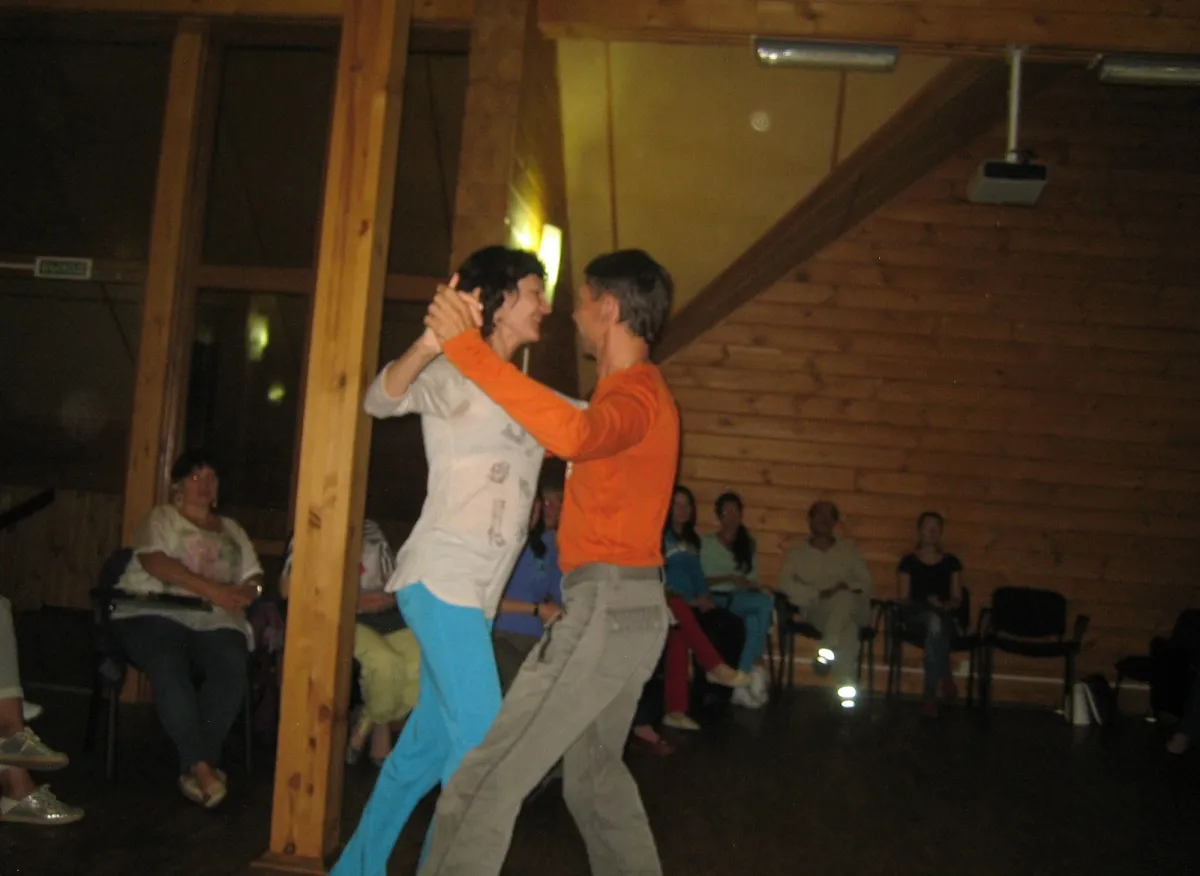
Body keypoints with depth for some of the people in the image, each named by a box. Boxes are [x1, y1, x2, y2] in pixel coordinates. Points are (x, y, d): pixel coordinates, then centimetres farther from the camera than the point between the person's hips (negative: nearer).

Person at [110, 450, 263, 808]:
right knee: (169, 667, -36)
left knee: (232, 667, -31)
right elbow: (154, 562, -7)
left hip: (214, 619, 3)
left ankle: (196, 764, -29)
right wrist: (211, 589, -16)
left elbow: (253, 578, 18)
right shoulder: (161, 518, 13)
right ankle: (200, 765, -35)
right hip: (154, 611, -3)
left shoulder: (232, 530, 26)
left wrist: (244, 594, -8)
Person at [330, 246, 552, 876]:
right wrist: (428, 344, -42)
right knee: (483, 742, -11)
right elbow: (381, 400, -25)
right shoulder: (451, 375, -7)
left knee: (429, 743, 14)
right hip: (441, 580, -8)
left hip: (474, 591, 8)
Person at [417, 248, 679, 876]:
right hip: (626, 609, 11)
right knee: (593, 772, 24)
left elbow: (572, 434, -38)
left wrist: (467, 348, -36)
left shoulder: (637, 395, -15)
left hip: (608, 606, -11)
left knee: (486, 776, -11)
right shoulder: (635, 392, 19)